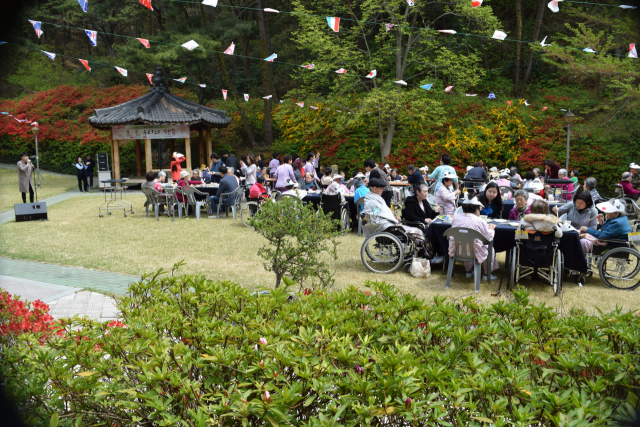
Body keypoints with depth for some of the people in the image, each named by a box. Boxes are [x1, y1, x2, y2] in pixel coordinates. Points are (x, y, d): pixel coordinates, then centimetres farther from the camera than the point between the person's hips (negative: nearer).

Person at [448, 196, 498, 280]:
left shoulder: (456, 218, -3)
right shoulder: (480, 222, -15)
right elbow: (489, 238, -4)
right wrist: (491, 229, 19)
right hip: (473, 253, -5)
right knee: (490, 249, 22)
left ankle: (468, 272, 44)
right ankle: (487, 274, 32)